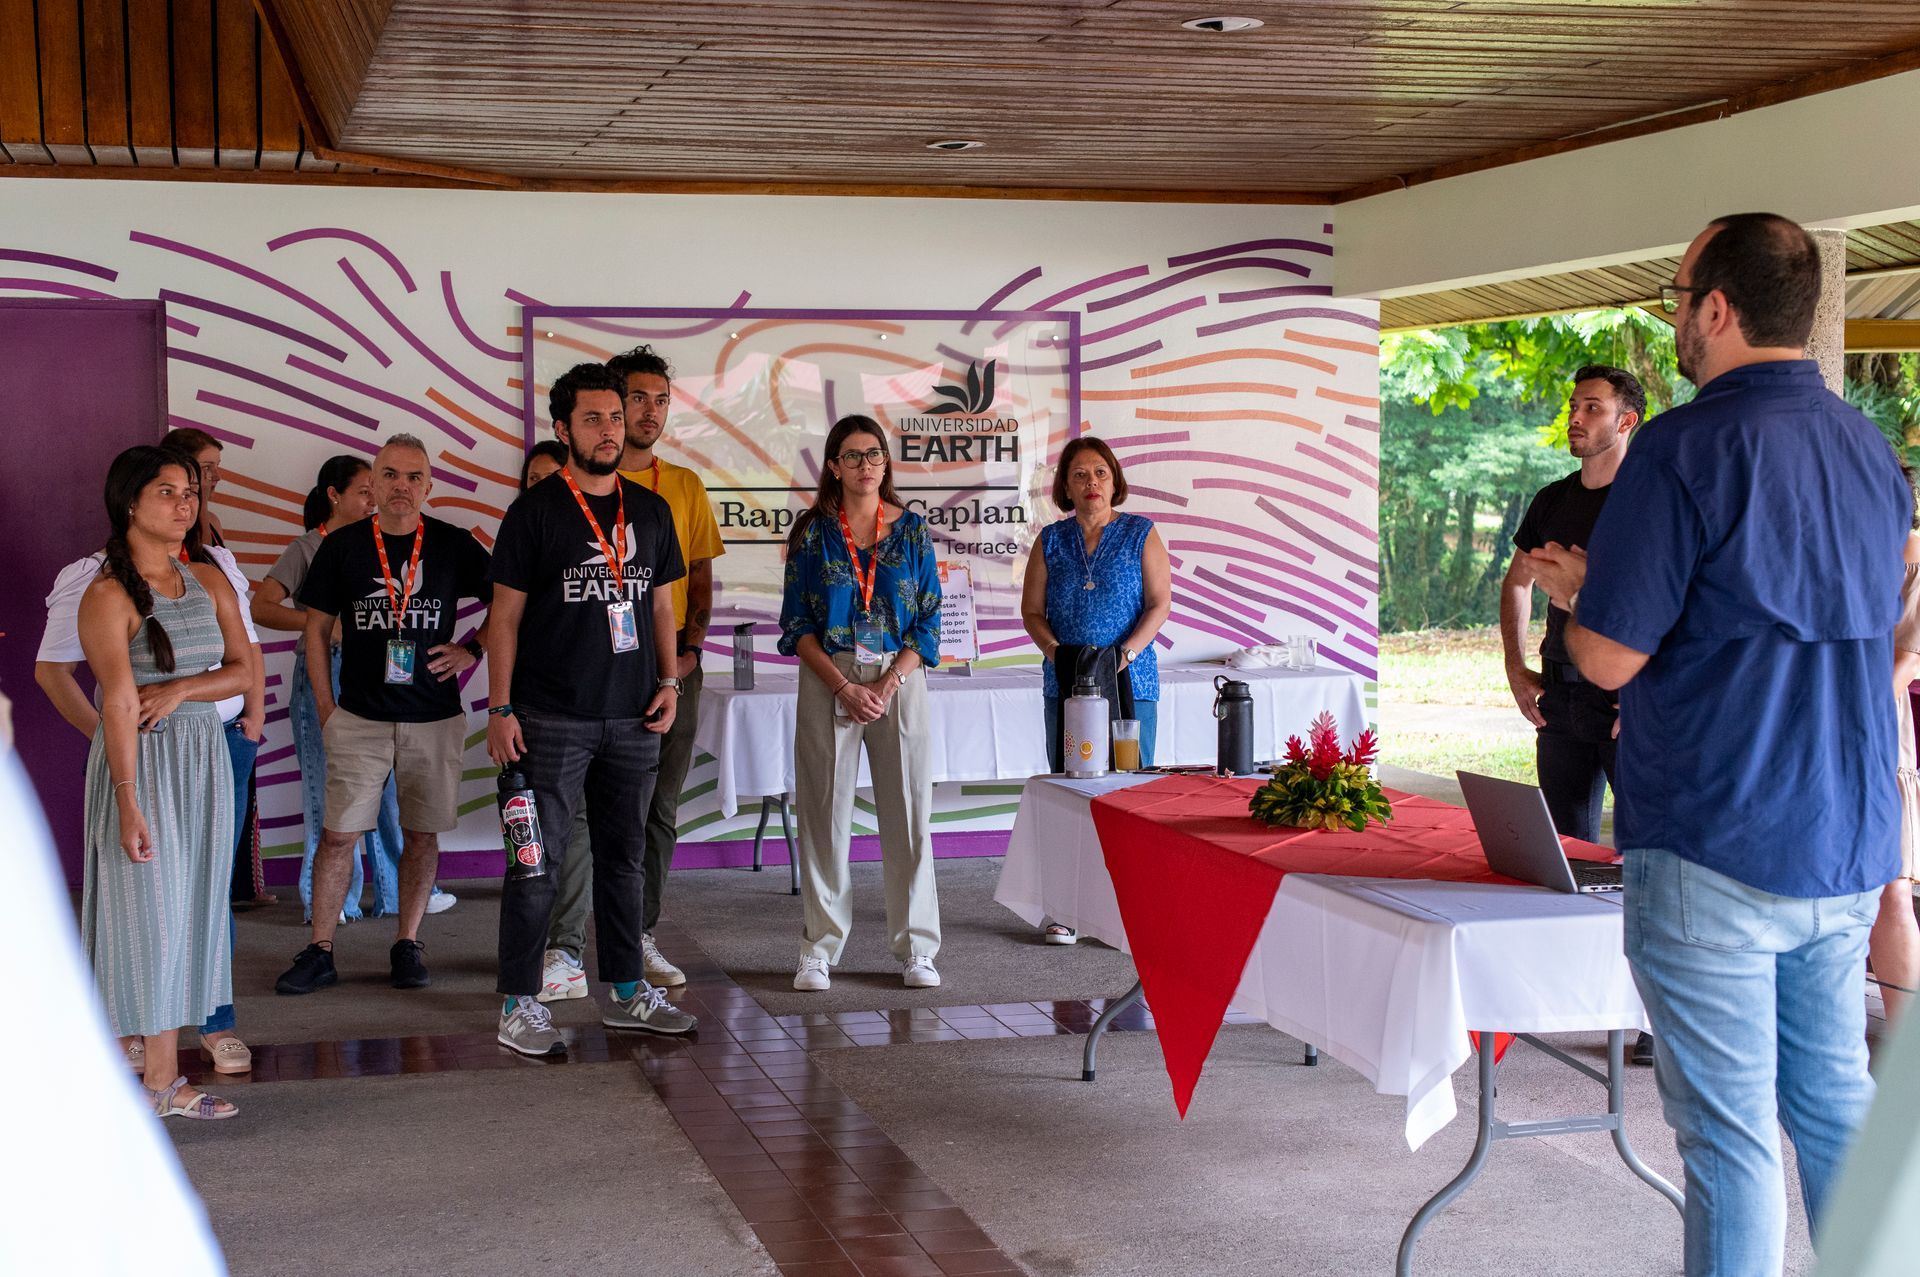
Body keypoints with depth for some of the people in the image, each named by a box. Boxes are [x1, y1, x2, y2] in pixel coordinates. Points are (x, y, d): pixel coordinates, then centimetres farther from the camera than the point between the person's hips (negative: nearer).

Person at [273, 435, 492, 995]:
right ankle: (320, 952, 6)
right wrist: (325, 708, 2)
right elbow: (317, 629, 7)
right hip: (358, 718, 0)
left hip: (435, 719, 0)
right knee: (338, 834, -3)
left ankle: (407, 945, 17)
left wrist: (472, 649, -2)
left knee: (422, 834, 6)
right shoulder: (342, 547, 2)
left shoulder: (455, 545, 1)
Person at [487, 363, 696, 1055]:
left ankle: (628, 992, 22)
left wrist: (668, 681, 5)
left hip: (633, 718, 5)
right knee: (539, 859, -2)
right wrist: (500, 709, -9)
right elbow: (505, 615, -3)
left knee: (625, 855, 12)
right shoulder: (535, 510, -3)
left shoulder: (651, 511, 11)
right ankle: (519, 1004, 5)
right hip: (552, 720, -5)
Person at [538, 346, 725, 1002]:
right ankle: (563, 954, -6)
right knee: (581, 806, -7)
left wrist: (690, 648, 0)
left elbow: (700, 577, 14)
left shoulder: (685, 486, 13)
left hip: (673, 665, 4)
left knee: (660, 809, 7)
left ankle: (641, 939, 17)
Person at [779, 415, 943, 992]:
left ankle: (915, 948, 9)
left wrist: (888, 683, -9)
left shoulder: (912, 530, 6)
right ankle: (819, 949, 9)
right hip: (826, 681, -1)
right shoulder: (812, 532, 4)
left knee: (908, 811, 1)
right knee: (824, 813, 0)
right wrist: (844, 687, -10)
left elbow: (929, 620, 4)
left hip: (900, 679, 1)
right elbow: (797, 623, 1)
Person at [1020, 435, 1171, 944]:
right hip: (1064, 683, 2)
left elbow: (1160, 603, -1)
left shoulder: (1141, 534, 4)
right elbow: (1032, 610, 8)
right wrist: (1057, 652, -10)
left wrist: (1126, 652, -15)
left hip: (1130, 680, -2)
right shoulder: (1052, 540, 10)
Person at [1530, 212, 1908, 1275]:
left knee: (1731, 1135, 0)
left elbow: (1609, 657, -16)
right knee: (1836, 1105, 17)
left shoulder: (1685, 450, -15)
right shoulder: (1871, 450, 10)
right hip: (1848, 849, 7)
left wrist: (1578, 593, 7)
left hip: (1717, 852, -7)